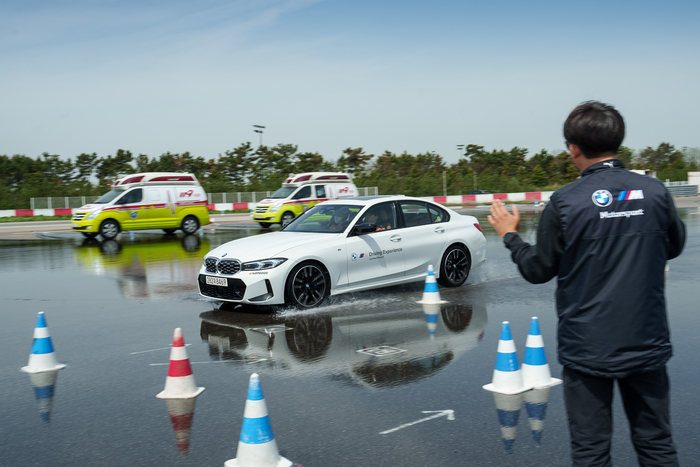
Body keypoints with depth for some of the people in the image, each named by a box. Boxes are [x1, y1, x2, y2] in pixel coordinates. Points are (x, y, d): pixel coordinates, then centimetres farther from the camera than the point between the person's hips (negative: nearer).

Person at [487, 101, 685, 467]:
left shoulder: (564, 203, -14)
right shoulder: (654, 192, -5)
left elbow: (538, 270, -4)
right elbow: (674, 247, 13)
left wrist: (509, 236, 12)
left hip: (587, 348, -3)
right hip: (647, 344, 3)